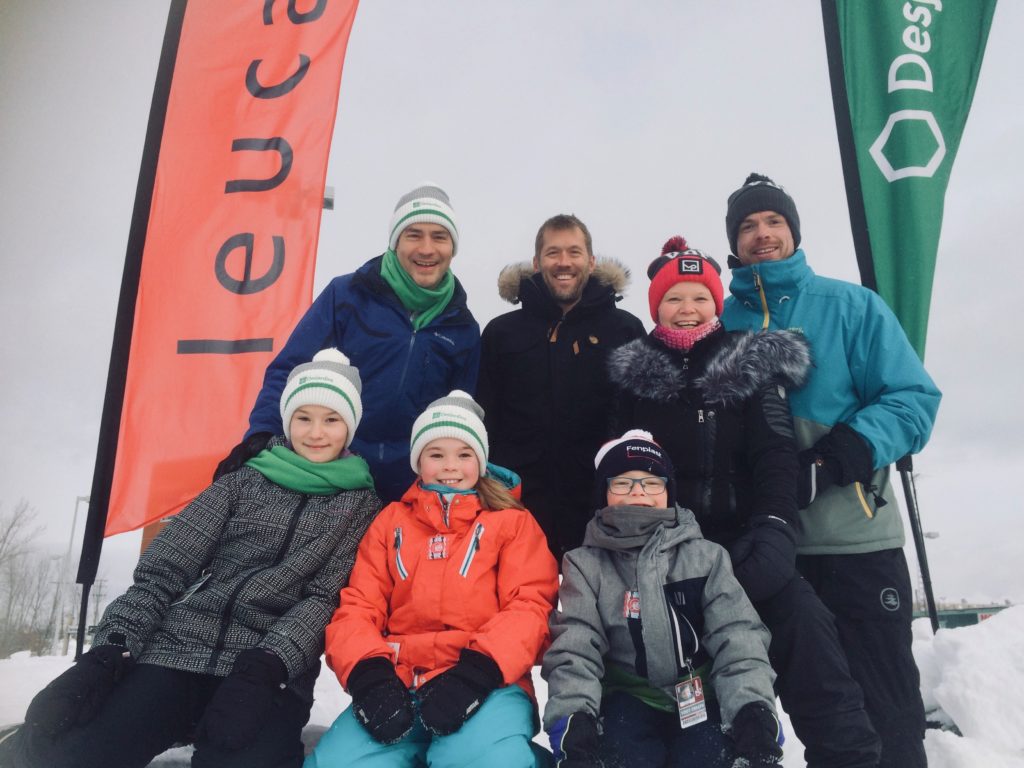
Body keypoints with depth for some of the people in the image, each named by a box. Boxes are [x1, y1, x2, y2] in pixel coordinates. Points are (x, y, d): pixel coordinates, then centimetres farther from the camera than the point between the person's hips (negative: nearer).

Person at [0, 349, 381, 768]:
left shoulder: (361, 506, 9)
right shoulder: (241, 482, 12)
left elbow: (327, 596, -1)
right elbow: (164, 569, 7)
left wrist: (267, 665, -17)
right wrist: (109, 651, -8)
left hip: (272, 675, -2)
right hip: (175, 652, 2)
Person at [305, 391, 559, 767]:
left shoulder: (513, 521, 12)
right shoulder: (391, 521, 19)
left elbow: (529, 607, 0)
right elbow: (357, 606, 10)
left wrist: (477, 671, -18)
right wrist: (369, 674, -11)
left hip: (486, 684, -2)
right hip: (397, 685, 3)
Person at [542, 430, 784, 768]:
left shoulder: (705, 556, 5)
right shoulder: (585, 564, 3)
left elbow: (737, 637, -4)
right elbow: (573, 649, -7)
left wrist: (754, 713, -21)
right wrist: (574, 720, -24)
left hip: (700, 698, 1)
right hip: (630, 699, 0)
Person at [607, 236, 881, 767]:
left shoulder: (751, 366, 7)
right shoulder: (633, 374, 8)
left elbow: (775, 455, -5)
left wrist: (773, 529, -21)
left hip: (740, 537, 0)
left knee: (798, 615, -21)